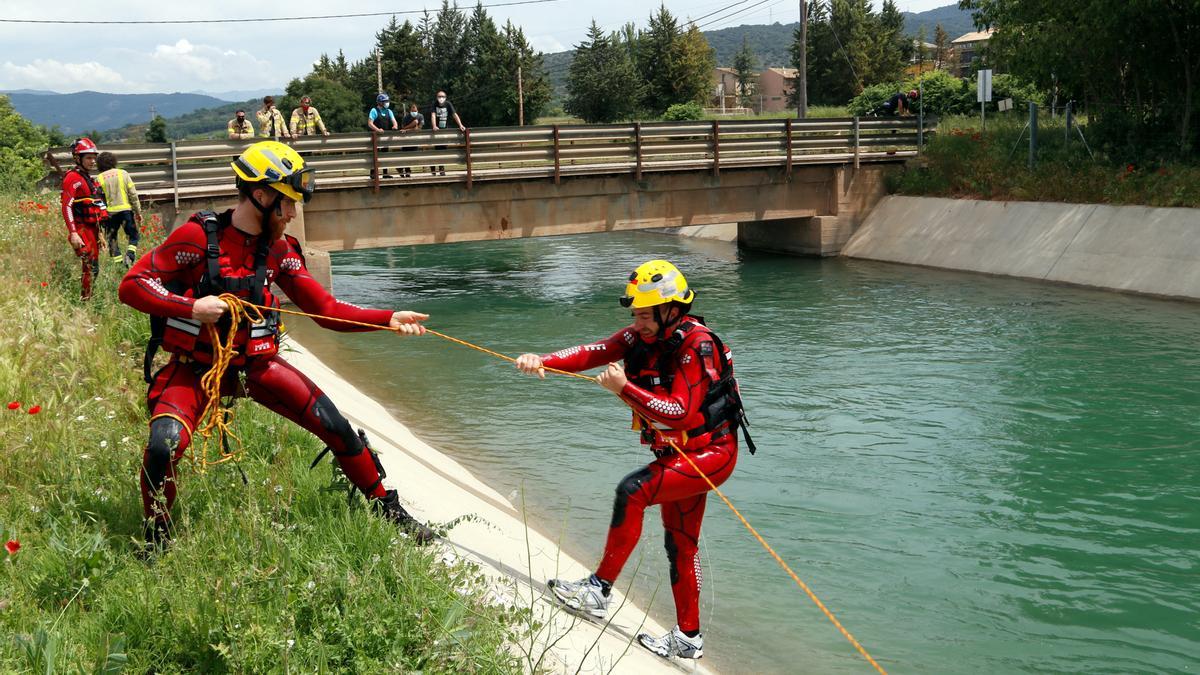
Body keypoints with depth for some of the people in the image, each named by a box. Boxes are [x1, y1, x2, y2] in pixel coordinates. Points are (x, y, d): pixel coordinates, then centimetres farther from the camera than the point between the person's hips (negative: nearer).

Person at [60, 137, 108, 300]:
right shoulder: (73, 178, -10)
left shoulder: (89, 179, 19)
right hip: (82, 230, -9)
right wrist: (73, 233, -27)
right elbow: (66, 206, -19)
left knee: (94, 268, 11)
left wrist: (99, 233, 25)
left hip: (92, 229, 9)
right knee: (90, 268, -15)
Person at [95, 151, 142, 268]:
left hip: (110, 213, 1)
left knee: (112, 240, 12)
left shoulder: (99, 179, 4)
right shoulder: (123, 173, 3)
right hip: (126, 210, -1)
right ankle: (130, 255, -16)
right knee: (133, 237, 10)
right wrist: (138, 212, 5)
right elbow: (133, 194, -1)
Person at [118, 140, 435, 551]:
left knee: (335, 426, -6)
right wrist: (191, 307, -26)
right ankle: (156, 538, 3)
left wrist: (389, 319, -10)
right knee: (163, 447, -26)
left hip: (256, 363, 4)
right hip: (194, 366, -4)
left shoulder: (279, 251, 1)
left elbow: (327, 309, 2)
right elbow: (132, 285, -13)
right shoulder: (198, 236, -14)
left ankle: (389, 509, 14)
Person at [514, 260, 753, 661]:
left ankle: (599, 591, -18)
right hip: (677, 455, 9)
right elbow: (594, 352, -13)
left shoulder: (697, 346, -23)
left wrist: (625, 390, -34)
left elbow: (680, 413, -29)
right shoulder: (642, 336, 0)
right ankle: (688, 639, 29)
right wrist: (543, 361, -28)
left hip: (710, 453, -9)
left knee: (632, 492, -26)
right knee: (679, 545, 15)